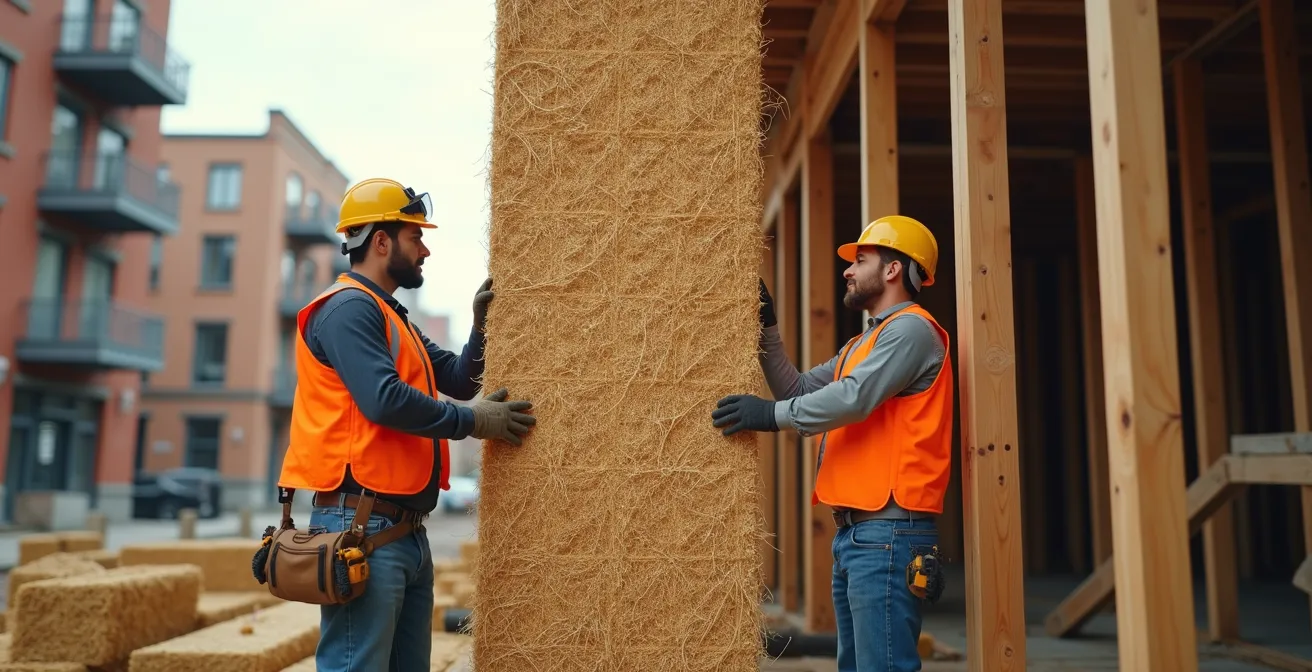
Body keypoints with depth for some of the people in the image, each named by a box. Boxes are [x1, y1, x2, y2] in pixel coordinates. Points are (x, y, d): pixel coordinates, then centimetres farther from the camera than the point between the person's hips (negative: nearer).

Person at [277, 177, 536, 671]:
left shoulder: (392, 317, 21)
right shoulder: (349, 307, -10)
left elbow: (458, 380, 19)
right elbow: (385, 400, -23)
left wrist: (482, 323, 4)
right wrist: (472, 422, -12)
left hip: (407, 531, 10)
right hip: (362, 526, -10)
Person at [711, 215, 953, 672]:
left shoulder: (911, 328, -8)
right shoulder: (860, 345, 22)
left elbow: (854, 398, -21)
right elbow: (799, 390, 16)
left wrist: (774, 414, -15)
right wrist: (766, 329, 10)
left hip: (887, 531, -10)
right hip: (853, 531, 10)